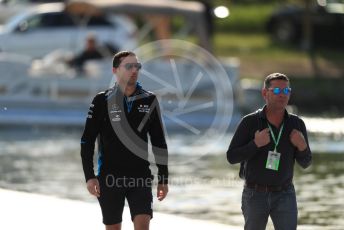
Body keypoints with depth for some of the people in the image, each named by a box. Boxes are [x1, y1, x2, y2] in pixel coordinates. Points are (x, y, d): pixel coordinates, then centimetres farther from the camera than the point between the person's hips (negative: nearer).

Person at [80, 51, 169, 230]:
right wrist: (89, 176, -8)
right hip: (109, 177, -1)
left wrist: (163, 178, 7)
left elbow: (159, 142, 9)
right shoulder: (102, 101, -2)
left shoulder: (149, 100, 4)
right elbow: (87, 141, 0)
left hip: (140, 175, 1)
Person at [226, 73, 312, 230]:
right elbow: (232, 157, -11)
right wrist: (255, 144, -28)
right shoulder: (249, 122, -11)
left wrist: (302, 146, -22)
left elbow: (304, 162, 2)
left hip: (284, 196, 1)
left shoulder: (296, 124, -5)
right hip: (255, 195, -1)